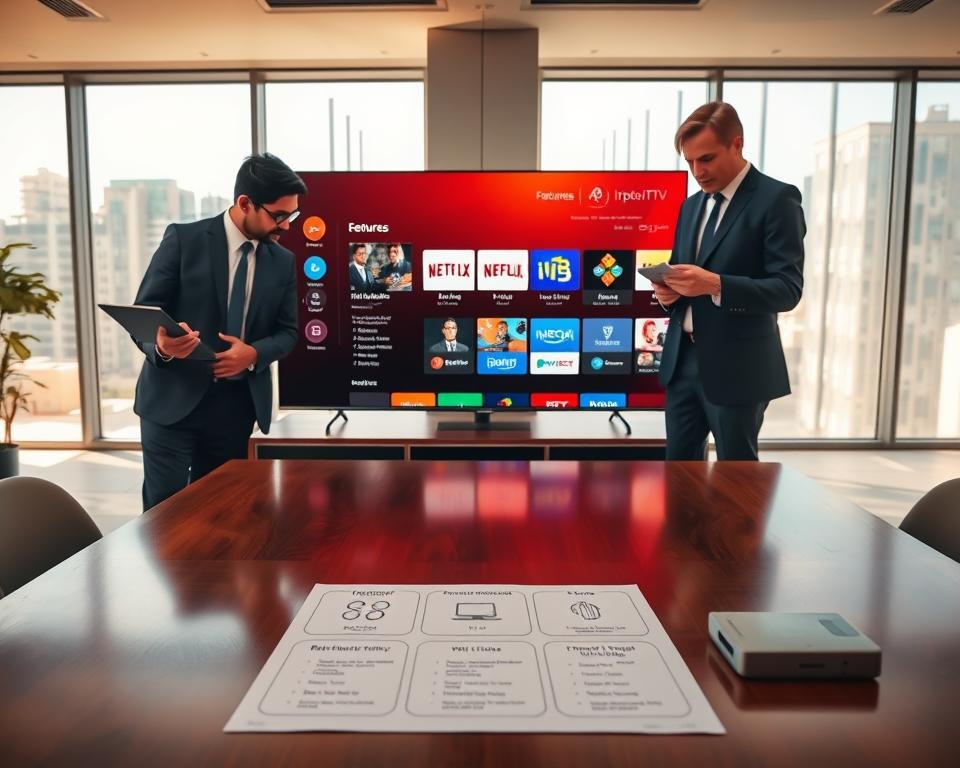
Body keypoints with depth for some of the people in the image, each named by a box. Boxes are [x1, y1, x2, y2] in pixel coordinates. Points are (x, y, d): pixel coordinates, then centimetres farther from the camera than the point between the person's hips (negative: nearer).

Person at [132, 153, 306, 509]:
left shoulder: (283, 261, 6)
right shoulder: (183, 239, -5)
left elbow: (287, 331, 9)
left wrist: (253, 353, -12)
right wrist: (160, 344, -28)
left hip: (237, 404, 3)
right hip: (174, 398, -3)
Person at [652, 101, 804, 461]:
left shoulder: (777, 199, -9)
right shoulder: (691, 204, 13)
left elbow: (787, 289, -15)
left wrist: (716, 285, -29)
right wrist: (669, 289, -4)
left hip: (737, 365, -6)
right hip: (682, 358, 7)